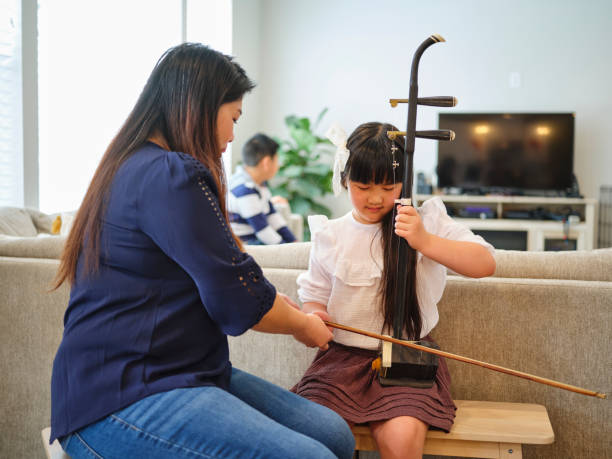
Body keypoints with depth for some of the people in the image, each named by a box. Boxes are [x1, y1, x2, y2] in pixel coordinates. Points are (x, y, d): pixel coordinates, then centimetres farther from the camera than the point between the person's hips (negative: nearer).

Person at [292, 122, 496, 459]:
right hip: (344, 355, 2)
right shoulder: (330, 236, 8)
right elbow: (314, 297, 16)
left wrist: (425, 241, -21)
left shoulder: (427, 220, 1)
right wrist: (314, 317, -8)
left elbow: (485, 264, -8)